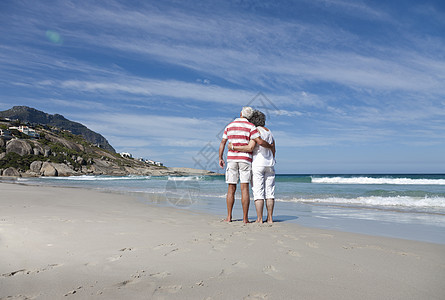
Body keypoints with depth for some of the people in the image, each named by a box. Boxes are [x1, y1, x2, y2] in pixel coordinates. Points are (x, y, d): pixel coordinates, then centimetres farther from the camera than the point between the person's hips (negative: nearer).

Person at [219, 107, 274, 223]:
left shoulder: (229, 126, 12)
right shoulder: (250, 126, -1)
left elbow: (223, 142, 11)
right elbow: (260, 142, -11)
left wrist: (220, 158, 15)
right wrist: (270, 147, 8)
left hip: (231, 159, 3)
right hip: (245, 159, -3)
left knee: (231, 189, 6)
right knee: (244, 189, -3)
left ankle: (229, 217, 7)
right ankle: (245, 218, -2)